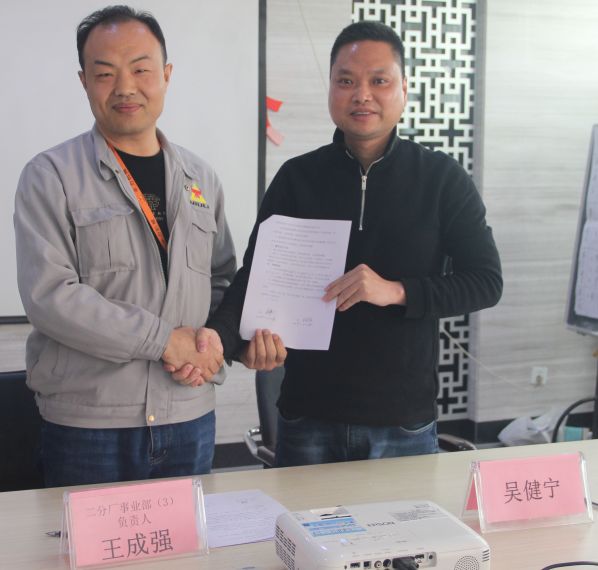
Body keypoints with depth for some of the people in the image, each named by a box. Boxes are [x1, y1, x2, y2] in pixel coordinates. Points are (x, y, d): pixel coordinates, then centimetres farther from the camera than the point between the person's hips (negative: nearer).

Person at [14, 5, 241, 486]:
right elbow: (49, 296, -15)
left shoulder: (200, 178, 10)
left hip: (190, 416, 4)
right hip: (86, 425, -4)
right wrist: (165, 339, -16)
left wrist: (213, 337, -5)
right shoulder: (51, 176, -5)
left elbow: (224, 279, 16)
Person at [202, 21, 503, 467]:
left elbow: (486, 282, -4)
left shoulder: (443, 178, -1)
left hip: (404, 423, -1)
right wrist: (219, 336, -20)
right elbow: (254, 275, 1)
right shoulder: (297, 178, 2)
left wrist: (396, 291, -20)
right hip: (307, 416, 1)